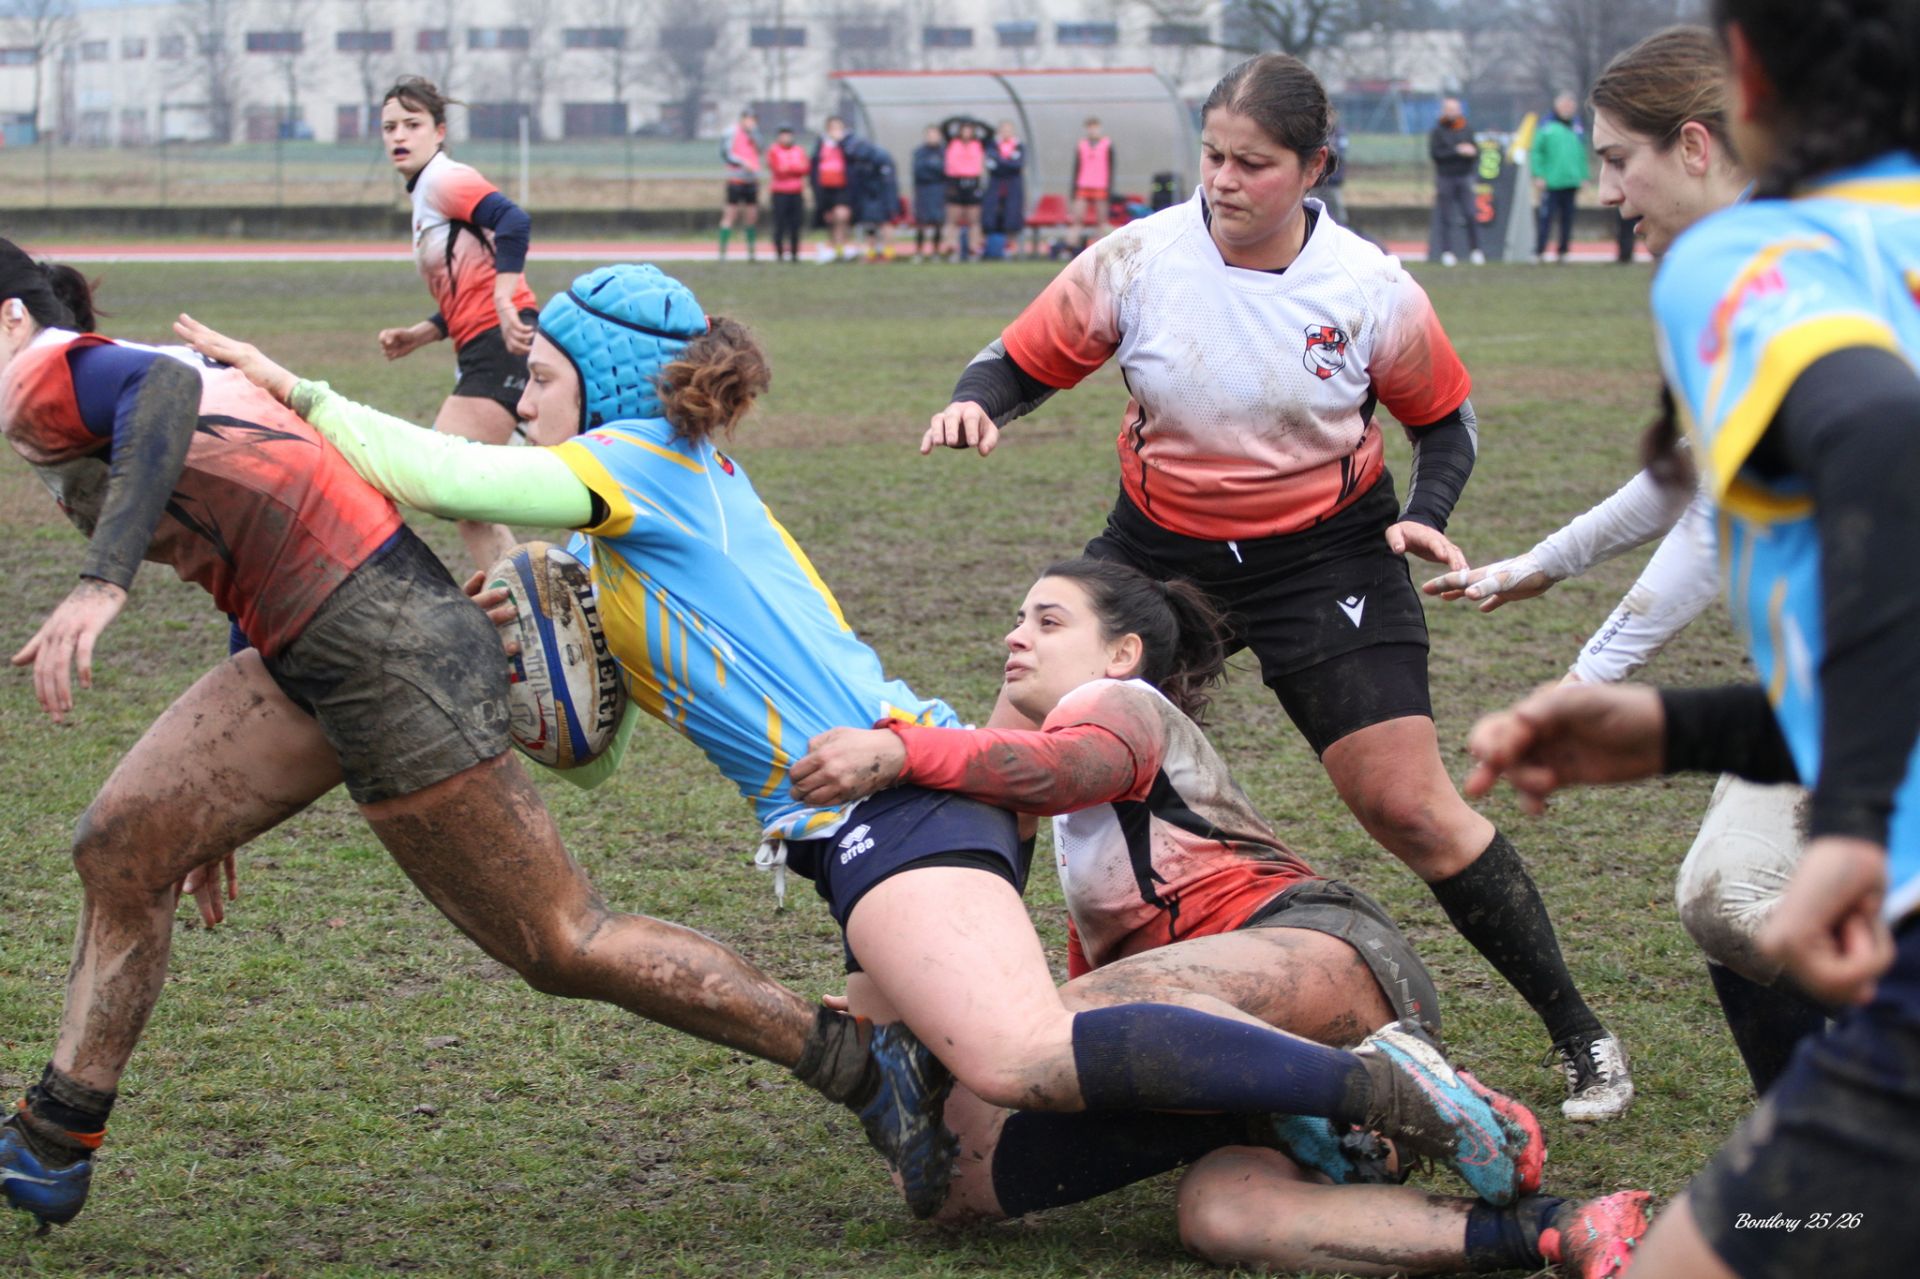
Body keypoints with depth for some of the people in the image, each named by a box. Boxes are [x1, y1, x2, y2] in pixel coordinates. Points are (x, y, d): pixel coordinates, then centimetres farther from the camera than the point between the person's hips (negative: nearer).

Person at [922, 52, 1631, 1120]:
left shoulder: (1372, 290, -12)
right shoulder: (1139, 260, -12)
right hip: (1160, 549, 2)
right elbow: (1026, 360, -4)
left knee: (1410, 807, -9)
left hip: (1326, 560, -2)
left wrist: (1428, 513, -15)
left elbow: (1447, 419, 3)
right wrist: (975, 403, -25)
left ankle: (1580, 1034, 5)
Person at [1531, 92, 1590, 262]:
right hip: (1551, 183, -5)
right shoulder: (1547, 126, -2)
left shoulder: (1576, 127, 11)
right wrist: (1538, 176, -10)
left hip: (1572, 182, 5)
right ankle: (1539, 252, -1)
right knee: (1547, 218, -6)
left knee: (1567, 219, 7)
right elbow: (1536, 152, -4)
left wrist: (1584, 176, 10)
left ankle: (1562, 252, 15)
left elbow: (1582, 153, 15)